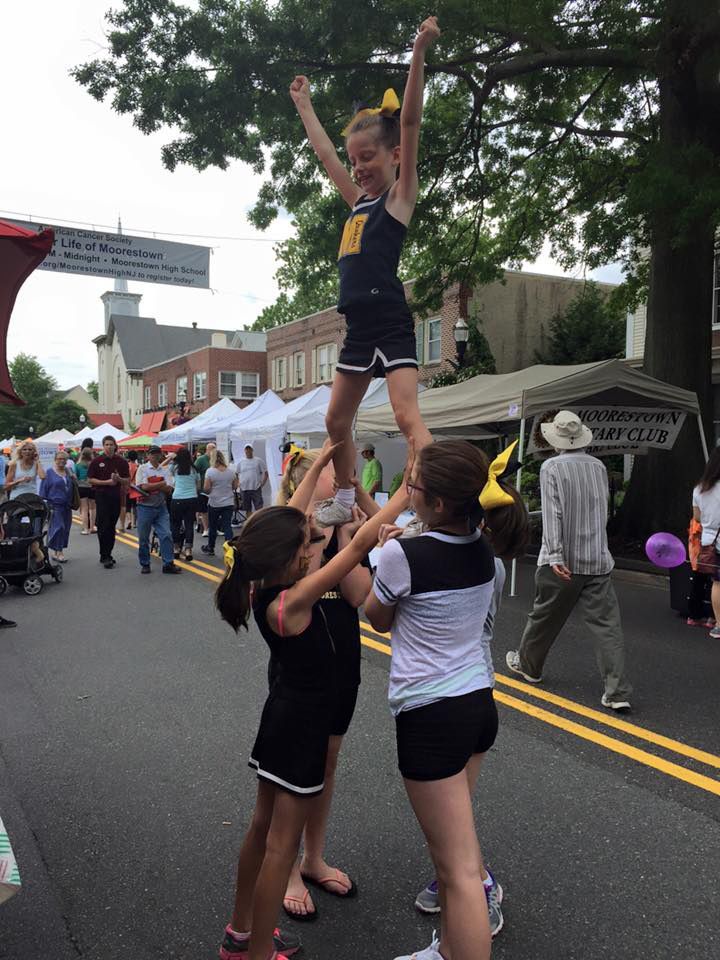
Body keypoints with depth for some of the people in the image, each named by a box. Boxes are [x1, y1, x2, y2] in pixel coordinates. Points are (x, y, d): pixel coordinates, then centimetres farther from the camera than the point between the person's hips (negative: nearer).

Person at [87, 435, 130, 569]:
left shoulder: (121, 461, 6)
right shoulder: (97, 461, 0)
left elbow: (127, 480, 8)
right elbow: (91, 479, -1)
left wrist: (118, 479, -13)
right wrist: (107, 482, -13)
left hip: (116, 496, 3)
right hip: (101, 496, -3)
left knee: (111, 526, 9)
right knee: (103, 526, -7)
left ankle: (107, 555, 19)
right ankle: (105, 556, -5)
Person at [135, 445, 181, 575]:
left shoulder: (165, 470, 7)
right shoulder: (142, 468, -1)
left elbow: (169, 489, -5)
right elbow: (144, 487, -15)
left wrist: (151, 486, -14)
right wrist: (161, 483, -9)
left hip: (161, 507, 2)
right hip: (145, 507, -2)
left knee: (166, 535, -3)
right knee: (143, 538, 5)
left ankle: (168, 564, 2)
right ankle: (145, 564, 18)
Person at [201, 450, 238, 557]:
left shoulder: (210, 471, -11)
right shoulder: (231, 471, 0)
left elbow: (206, 489, -12)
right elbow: (235, 487, 7)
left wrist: (209, 492, 8)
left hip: (214, 503, -2)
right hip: (229, 503, 2)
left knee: (212, 527, 13)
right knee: (227, 527, 2)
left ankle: (210, 548, 29)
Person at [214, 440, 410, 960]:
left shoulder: (263, 585, -8)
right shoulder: (291, 601, -29)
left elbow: (288, 520, 4)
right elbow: (361, 543, -31)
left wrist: (320, 463, 9)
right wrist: (409, 489, -26)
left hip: (286, 713, 9)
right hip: (303, 722, -9)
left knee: (264, 825, 21)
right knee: (281, 846, 5)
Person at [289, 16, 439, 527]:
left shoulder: (401, 194, 2)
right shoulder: (359, 200, 19)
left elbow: (410, 124, -9)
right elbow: (326, 153, 31)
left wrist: (419, 54, -16)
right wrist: (304, 105, 40)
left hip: (391, 325, -8)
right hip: (359, 328, 8)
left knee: (408, 415, -18)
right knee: (337, 419, 11)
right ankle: (344, 502, 25)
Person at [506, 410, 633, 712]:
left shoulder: (551, 467, -9)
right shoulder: (599, 466, 6)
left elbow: (552, 514, -18)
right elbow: (603, 511, 16)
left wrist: (555, 556, -21)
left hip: (563, 561, -3)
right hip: (598, 560, 4)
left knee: (544, 616, 14)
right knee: (606, 624, 1)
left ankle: (528, 665, 35)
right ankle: (617, 692, -2)